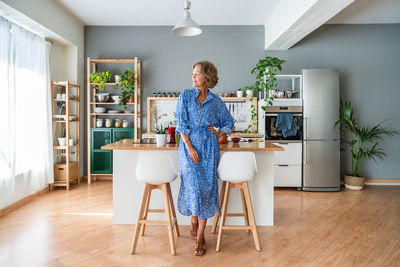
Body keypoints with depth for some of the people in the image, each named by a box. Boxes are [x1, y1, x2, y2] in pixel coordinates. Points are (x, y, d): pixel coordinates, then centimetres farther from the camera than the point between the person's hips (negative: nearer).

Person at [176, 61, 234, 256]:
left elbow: (229, 122, 20)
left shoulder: (216, 101, 6)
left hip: (209, 147, 1)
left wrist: (219, 133, 3)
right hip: (189, 145, -1)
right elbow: (181, 123, -4)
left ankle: (200, 236, 6)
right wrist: (189, 147, -11)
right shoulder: (186, 95, 3)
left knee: (207, 186, -3)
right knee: (193, 185, -9)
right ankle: (194, 220, 22)